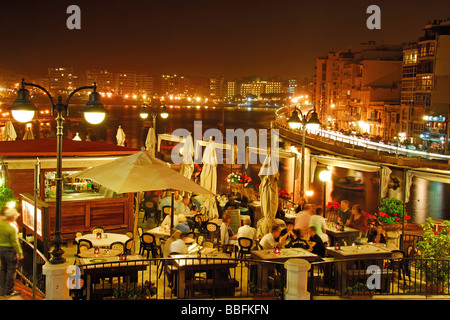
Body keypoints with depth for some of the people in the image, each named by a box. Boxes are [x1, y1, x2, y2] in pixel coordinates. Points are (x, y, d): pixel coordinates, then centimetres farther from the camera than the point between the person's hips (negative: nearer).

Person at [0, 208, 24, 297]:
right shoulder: (11, 228, -22)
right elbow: (14, 242, -18)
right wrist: (20, 253, -11)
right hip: (10, 249, -8)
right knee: (11, 270, 3)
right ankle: (9, 291, 8)